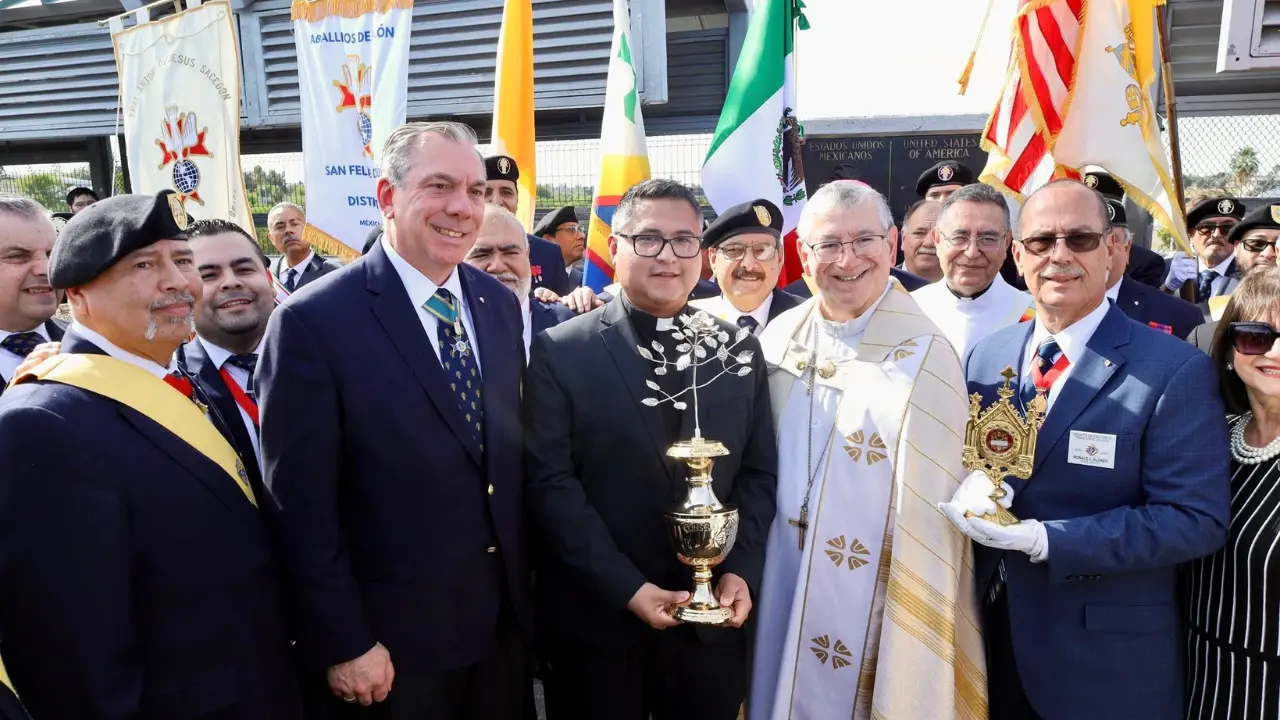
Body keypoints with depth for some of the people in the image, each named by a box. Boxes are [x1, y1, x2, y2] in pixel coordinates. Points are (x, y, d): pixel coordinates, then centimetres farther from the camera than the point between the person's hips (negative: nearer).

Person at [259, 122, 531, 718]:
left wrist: (520, 591, 9)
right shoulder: (313, 321, -16)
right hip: (391, 641, -5)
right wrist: (342, 645, -13)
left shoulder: (500, 304, 3)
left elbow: (511, 456, 8)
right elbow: (302, 507, -14)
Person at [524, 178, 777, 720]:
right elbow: (551, 484, -10)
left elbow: (758, 472, 6)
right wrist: (627, 588, -15)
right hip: (596, 619, -2)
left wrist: (741, 571, -6)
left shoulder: (739, 349, 5)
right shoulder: (560, 353, -6)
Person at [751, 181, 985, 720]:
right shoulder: (778, 338, 0)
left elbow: (929, 507, -12)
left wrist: (918, 629, -10)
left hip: (868, 600, -4)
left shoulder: (925, 355, -13)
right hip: (775, 586, 4)